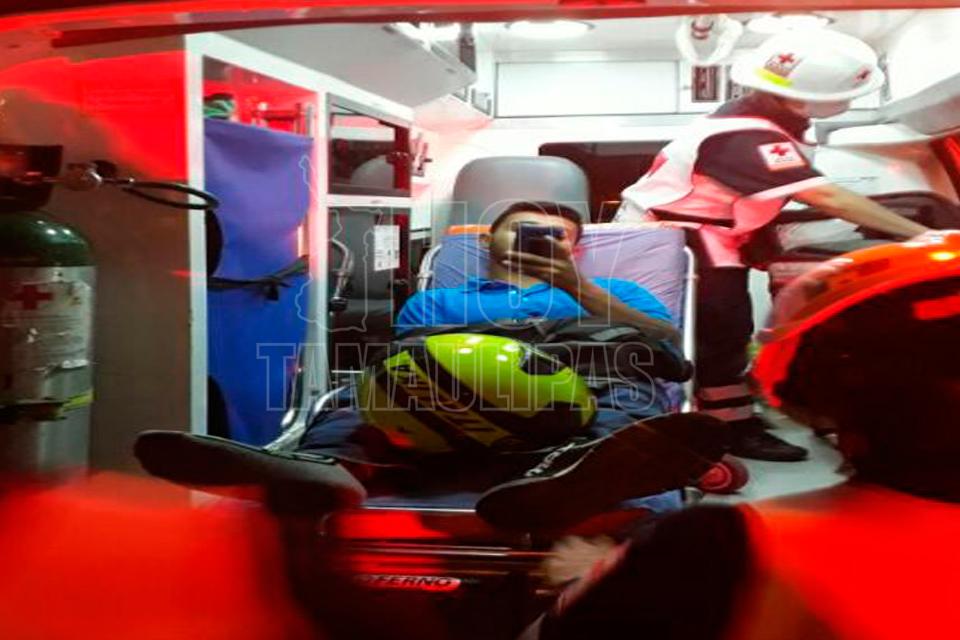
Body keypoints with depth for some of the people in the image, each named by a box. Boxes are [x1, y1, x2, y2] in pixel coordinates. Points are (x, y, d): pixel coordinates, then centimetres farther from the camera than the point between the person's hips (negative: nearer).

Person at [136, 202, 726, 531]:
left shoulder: (612, 291, 31)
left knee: (632, 394, -33)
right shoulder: (434, 301, 32)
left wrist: (577, 287, 1)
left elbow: (669, 347, 12)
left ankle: (571, 471, -66)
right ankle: (322, 468, -60)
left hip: (583, 403, 0)